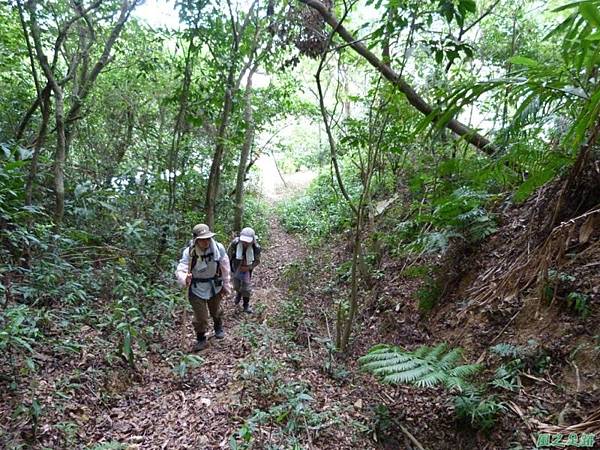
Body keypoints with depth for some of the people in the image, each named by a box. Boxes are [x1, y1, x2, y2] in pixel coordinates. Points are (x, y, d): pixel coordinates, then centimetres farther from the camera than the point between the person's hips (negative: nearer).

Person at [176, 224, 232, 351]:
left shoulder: (218, 248, -21)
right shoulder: (189, 252, -24)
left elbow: (225, 268, -8)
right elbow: (181, 270, -31)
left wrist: (226, 285, 2)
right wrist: (185, 279, -54)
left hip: (215, 287, 2)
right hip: (197, 289, -2)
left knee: (216, 311, 26)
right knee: (201, 317, 2)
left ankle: (219, 328, 57)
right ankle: (201, 339, 30)